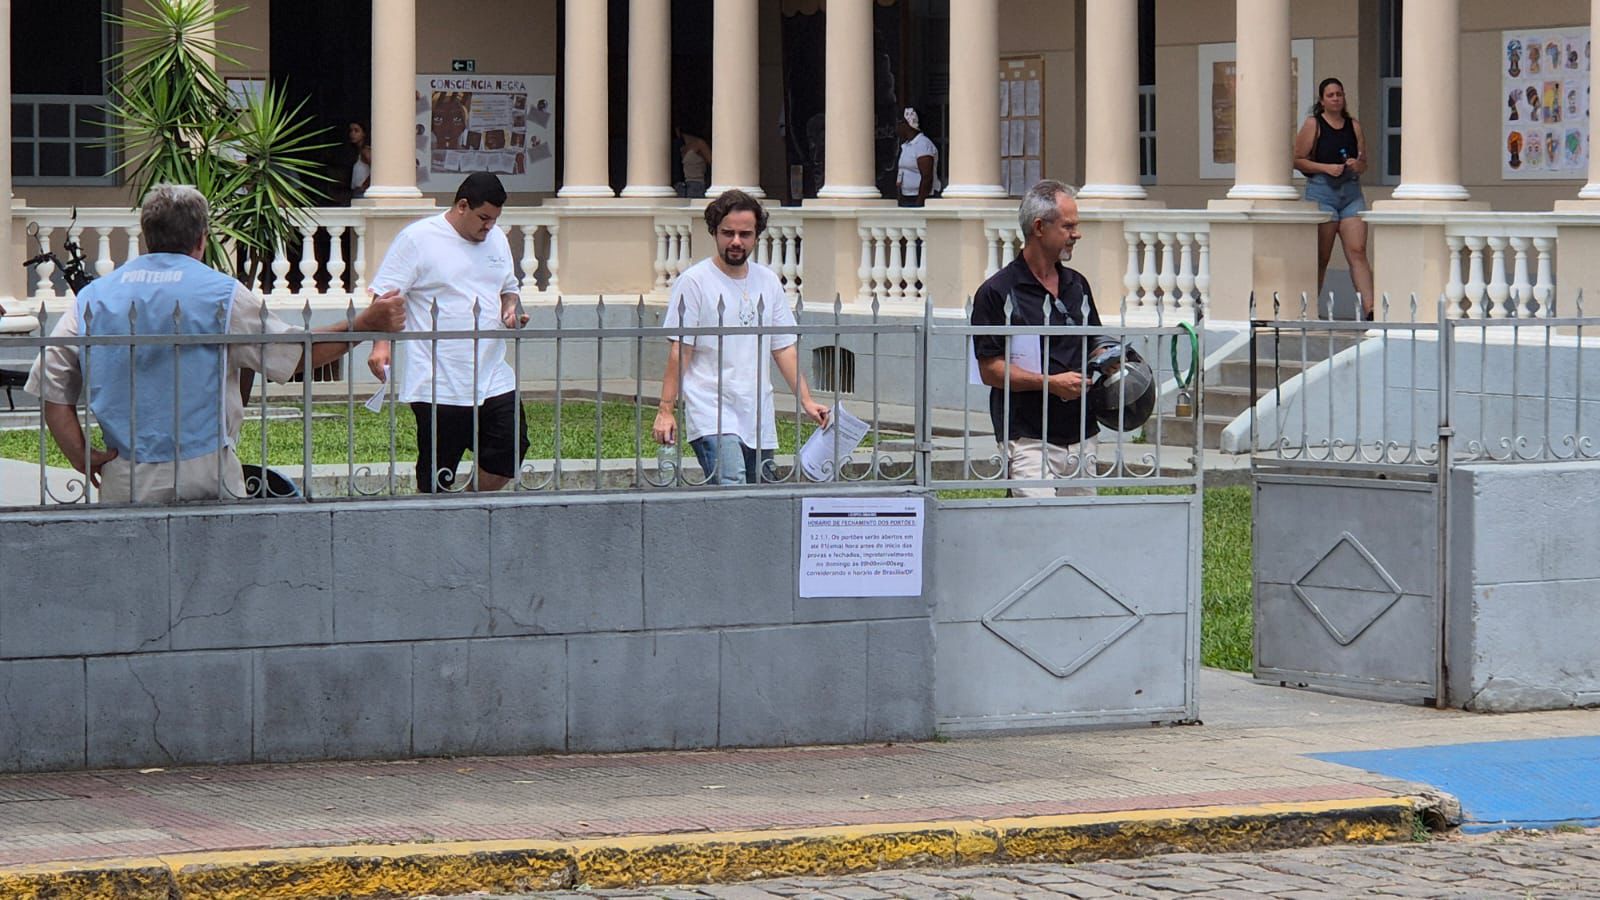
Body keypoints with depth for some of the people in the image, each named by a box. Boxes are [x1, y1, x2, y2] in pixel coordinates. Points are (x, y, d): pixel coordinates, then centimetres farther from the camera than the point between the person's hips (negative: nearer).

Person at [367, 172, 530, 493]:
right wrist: (381, 344, -23)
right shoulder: (417, 239, -6)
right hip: (438, 385, -6)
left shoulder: (496, 239, 14)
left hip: (494, 379, 6)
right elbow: (386, 297, -8)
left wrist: (511, 309, 4)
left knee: (510, 451, 0)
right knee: (437, 475, -2)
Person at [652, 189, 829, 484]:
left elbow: (784, 348, 19)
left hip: (759, 419, 6)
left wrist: (806, 400, 11)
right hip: (712, 416, -6)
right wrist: (665, 410, -10)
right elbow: (679, 351, -5)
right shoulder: (694, 281, -2)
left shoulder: (769, 282, 14)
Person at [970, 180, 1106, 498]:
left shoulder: (1077, 285, 16)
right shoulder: (997, 293, -5)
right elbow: (990, 370, -9)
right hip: (1029, 439, -7)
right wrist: (1051, 383, -18)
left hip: (1081, 437, 7)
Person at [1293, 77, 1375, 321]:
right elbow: (1298, 160, -3)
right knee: (1321, 257, 1)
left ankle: (1369, 309, -17)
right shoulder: (1313, 124, 2)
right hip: (1321, 191, -3)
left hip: (1352, 192, 3)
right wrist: (1326, 168, -14)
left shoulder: (1354, 126, 13)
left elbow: (1364, 162, 18)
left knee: (1358, 252, -9)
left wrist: (1357, 165, -5)